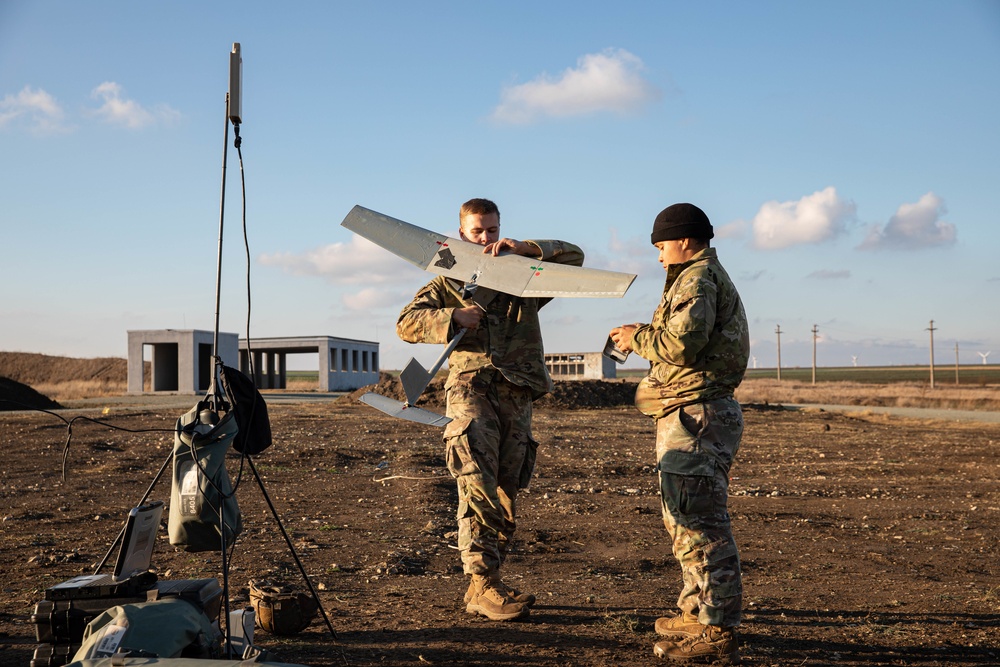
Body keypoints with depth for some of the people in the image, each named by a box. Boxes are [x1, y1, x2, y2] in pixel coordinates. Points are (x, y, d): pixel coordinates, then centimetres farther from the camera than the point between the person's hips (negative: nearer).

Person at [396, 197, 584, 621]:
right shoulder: (448, 283, 19)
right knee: (478, 488, -18)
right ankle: (484, 585, -18)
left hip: (517, 394, 3)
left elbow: (573, 257, 11)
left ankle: (481, 588, 11)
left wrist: (523, 248, -2)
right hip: (471, 387, -3)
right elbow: (407, 323, 8)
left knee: (506, 495, 3)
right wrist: (453, 317, -8)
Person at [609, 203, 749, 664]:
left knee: (702, 524, -10)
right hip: (692, 416, 12)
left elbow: (682, 344, -23)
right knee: (686, 519, 19)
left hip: (695, 416, -12)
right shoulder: (707, 277, 23)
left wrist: (637, 338, -7)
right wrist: (644, 335, 12)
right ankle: (695, 614, 29)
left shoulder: (698, 278, -11)